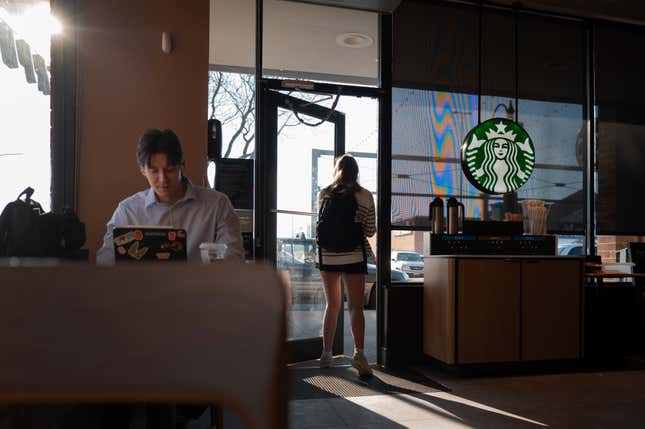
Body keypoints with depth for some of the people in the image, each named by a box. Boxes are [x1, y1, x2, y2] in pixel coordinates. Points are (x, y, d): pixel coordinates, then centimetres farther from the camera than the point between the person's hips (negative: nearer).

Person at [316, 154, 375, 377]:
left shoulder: (323, 194, 2)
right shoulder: (365, 196, -2)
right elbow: (370, 231, 1)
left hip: (328, 255, 2)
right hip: (354, 256, -2)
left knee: (332, 305, 15)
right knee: (355, 306, 1)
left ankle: (326, 354, 20)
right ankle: (359, 353, -13)